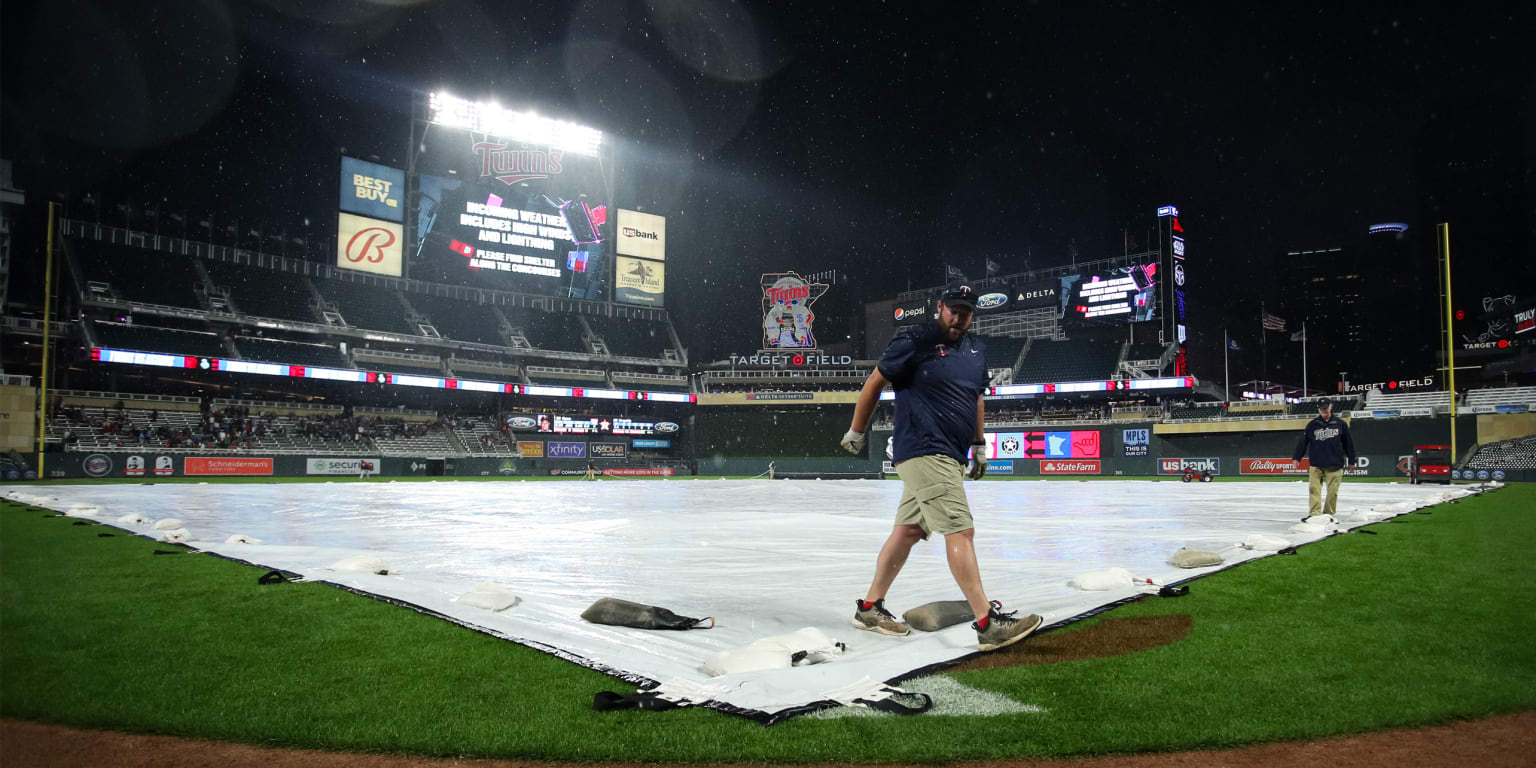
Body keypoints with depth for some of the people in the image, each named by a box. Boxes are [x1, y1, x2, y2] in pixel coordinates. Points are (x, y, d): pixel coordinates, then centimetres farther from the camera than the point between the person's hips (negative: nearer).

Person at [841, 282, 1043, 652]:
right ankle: (987, 624, -12)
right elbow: (875, 382, -2)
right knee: (960, 531, -13)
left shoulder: (976, 350, 15)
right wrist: (856, 432, 3)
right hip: (923, 452, -8)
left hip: (950, 457, 8)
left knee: (908, 531, 11)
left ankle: (870, 607, 21)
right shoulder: (915, 342, -8)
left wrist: (978, 446, 25)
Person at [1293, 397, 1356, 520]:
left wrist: (1351, 460, 14)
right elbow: (1303, 441, 4)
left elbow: (1348, 443, 12)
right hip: (1316, 465, 0)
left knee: (1332, 492, 1)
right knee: (1314, 489, -8)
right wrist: (1296, 457, -4)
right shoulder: (1312, 425, 6)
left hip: (1335, 465, 0)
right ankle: (1314, 514, -9)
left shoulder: (1340, 424, 6)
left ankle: (1328, 514, 12)